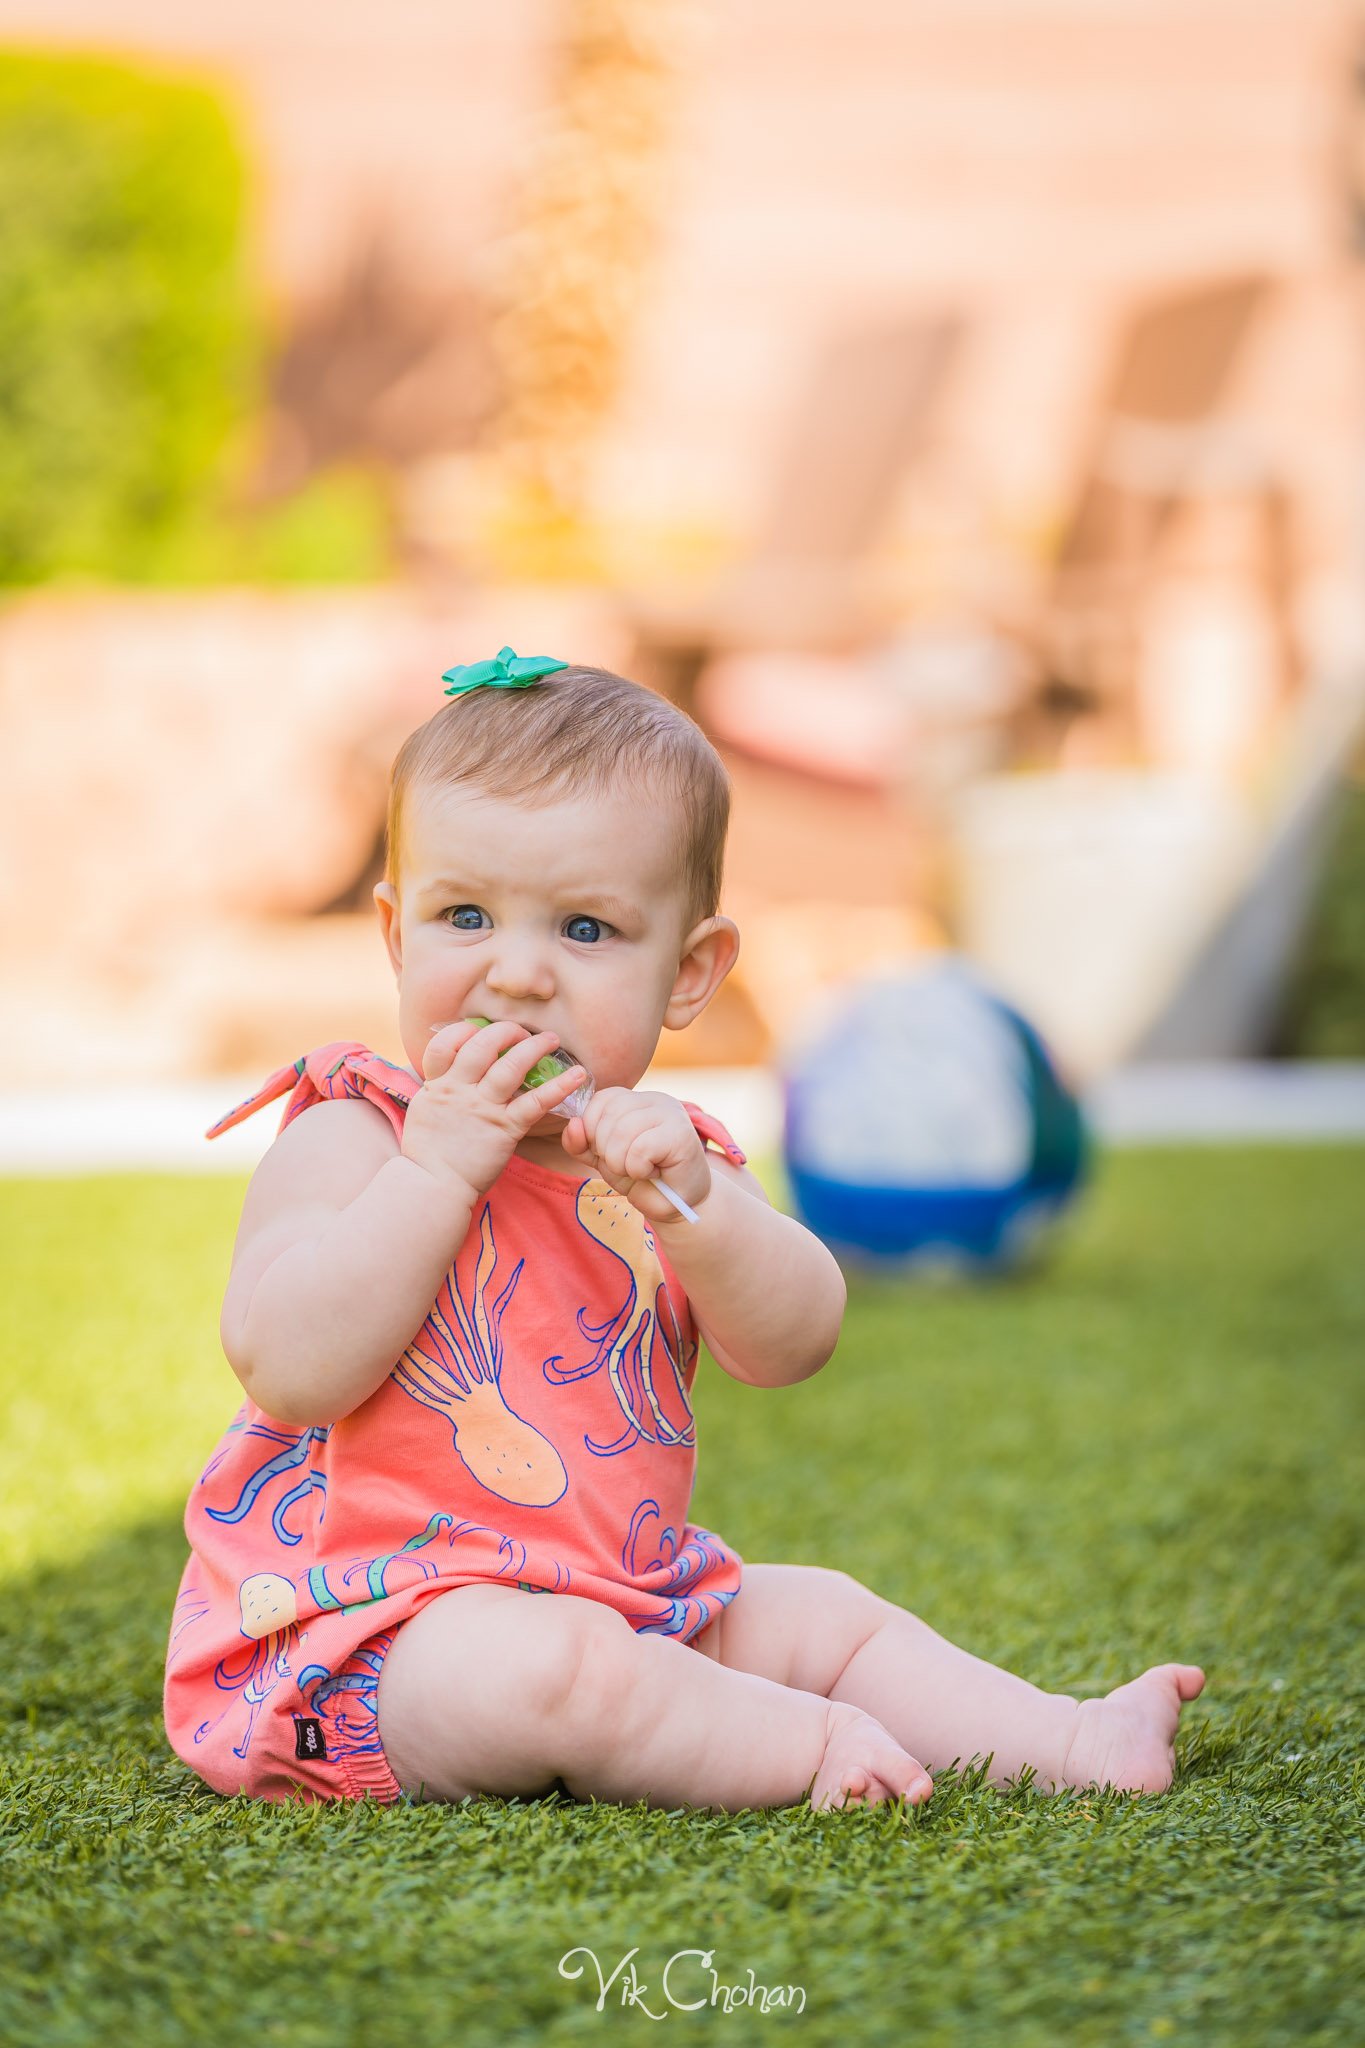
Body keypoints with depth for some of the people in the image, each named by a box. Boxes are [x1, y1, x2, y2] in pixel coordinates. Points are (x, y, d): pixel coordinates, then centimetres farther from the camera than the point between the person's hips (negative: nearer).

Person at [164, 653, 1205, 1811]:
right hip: (382, 1617, -7)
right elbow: (289, 1371, -24)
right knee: (548, 1668, -34)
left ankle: (1068, 1742, 17)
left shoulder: (665, 1153, 8)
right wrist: (437, 1167, -26)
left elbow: (794, 1346, -7)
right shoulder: (351, 1138, -10)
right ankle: (816, 1750, -20)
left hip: (623, 1594, 7)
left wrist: (692, 1203, -26)